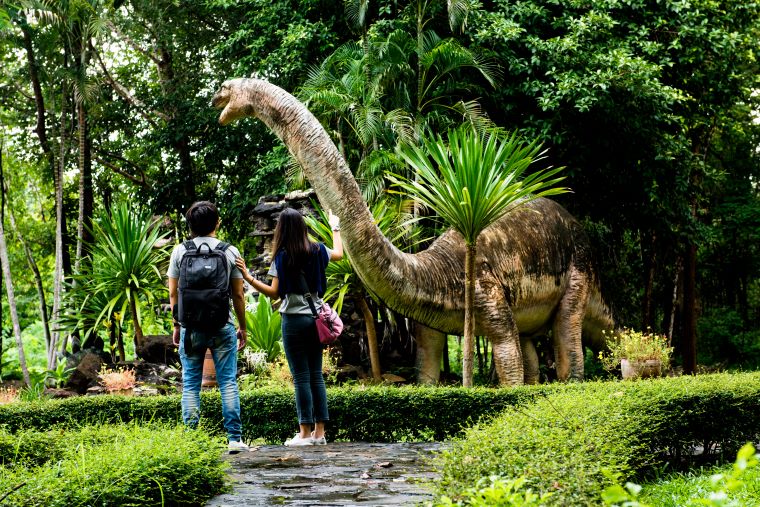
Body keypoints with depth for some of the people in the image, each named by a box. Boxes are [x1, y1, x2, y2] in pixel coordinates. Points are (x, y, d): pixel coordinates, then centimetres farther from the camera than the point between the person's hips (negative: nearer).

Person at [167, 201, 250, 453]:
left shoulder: (180, 251, 3)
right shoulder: (230, 252, 1)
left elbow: (173, 293, 4)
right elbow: (238, 295, 3)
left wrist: (176, 325, 14)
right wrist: (243, 327, 12)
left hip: (191, 326, 1)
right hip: (222, 326, -1)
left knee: (190, 384, 5)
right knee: (228, 382, 2)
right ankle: (234, 438, -2)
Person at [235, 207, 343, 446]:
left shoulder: (282, 256, -10)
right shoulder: (317, 250, 4)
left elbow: (275, 293, -12)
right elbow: (339, 254, 26)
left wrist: (249, 277, -15)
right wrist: (335, 227, 41)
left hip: (294, 319, -5)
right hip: (316, 318, 5)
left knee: (301, 377, -3)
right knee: (316, 375, 9)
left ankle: (305, 433, -3)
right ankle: (320, 432, 9)